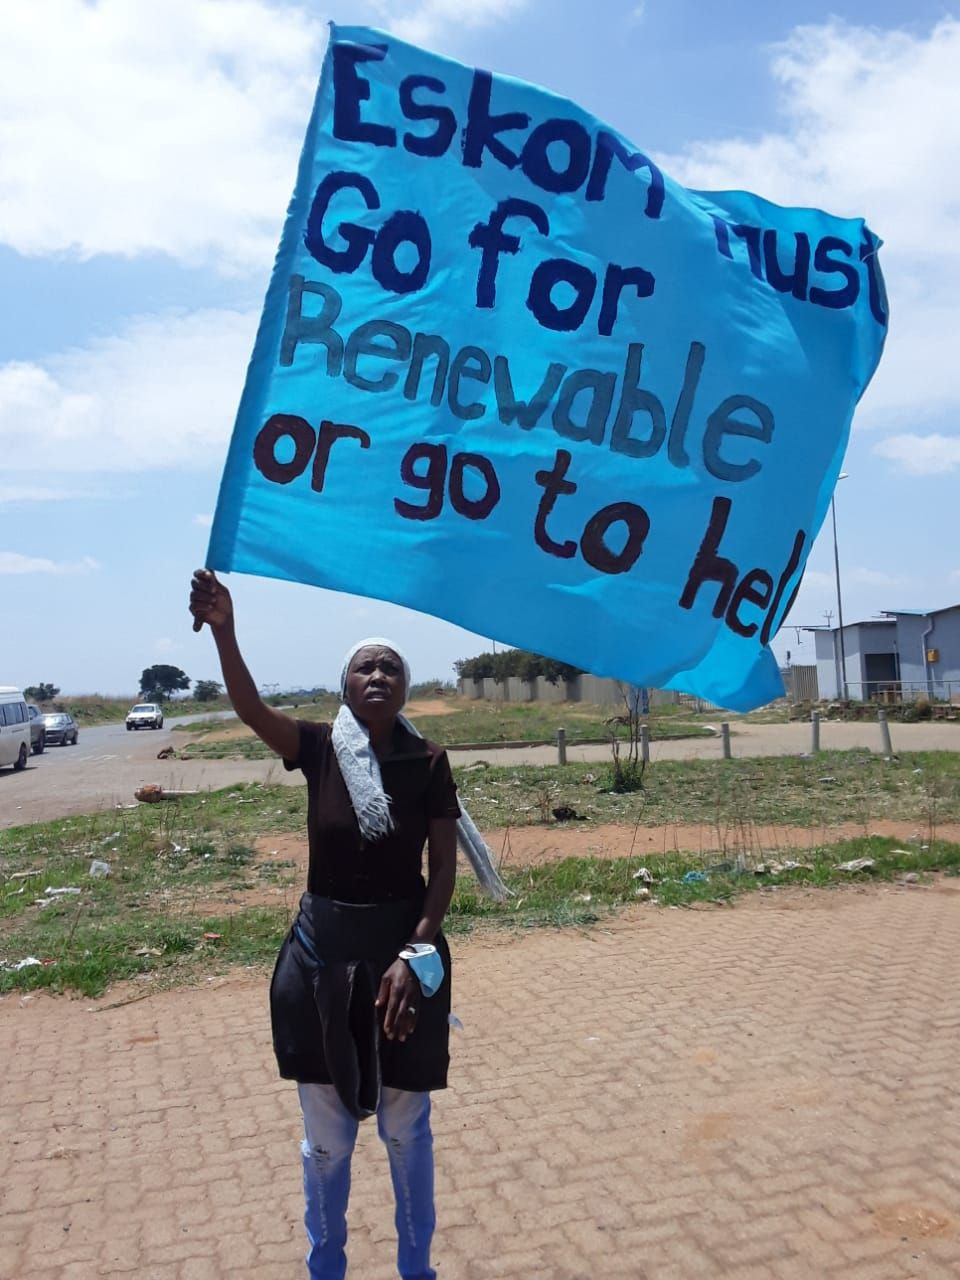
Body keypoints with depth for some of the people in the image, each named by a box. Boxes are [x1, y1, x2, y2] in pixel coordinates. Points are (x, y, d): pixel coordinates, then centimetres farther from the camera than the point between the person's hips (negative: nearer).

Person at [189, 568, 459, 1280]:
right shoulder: (319, 750, -7)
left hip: (405, 947, -1)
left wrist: (415, 952, -17)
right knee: (326, 1135, 16)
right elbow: (251, 710, -26)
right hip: (322, 950, 1)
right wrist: (224, 632, -43)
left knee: (406, 1128, 16)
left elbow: (444, 869, -6)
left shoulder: (428, 764, -8)